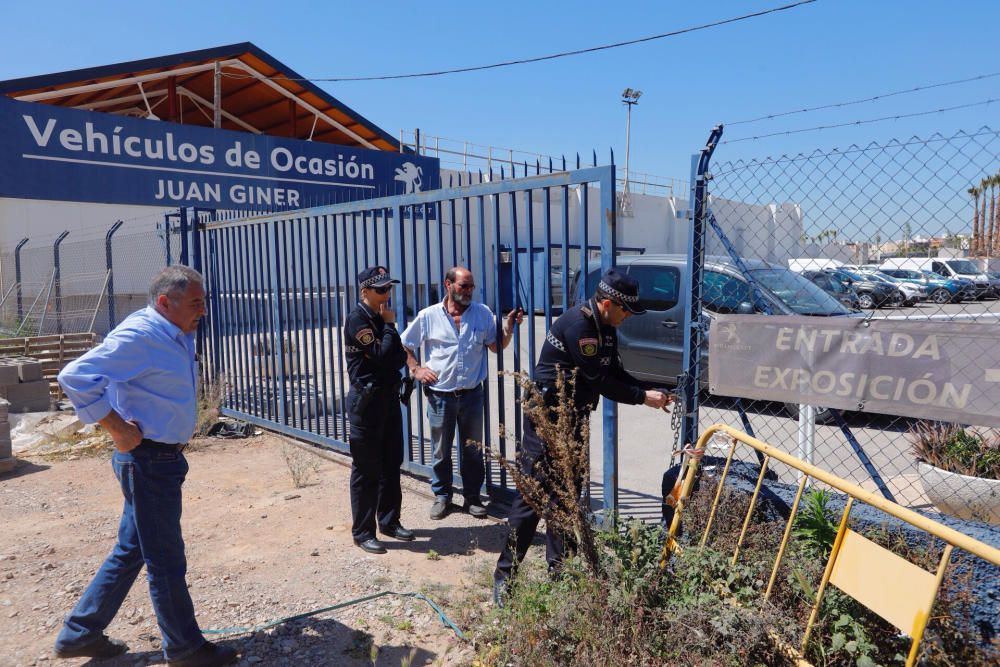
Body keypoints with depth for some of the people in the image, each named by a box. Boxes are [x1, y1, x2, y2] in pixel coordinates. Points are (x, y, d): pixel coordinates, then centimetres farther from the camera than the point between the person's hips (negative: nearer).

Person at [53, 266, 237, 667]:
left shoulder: (177, 336, 9)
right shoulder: (140, 335, -20)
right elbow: (76, 377, -27)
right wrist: (118, 429, -23)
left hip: (164, 457, 9)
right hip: (148, 462, -9)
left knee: (130, 552, 21)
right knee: (166, 560, 5)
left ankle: (80, 634, 36)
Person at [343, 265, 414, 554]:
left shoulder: (380, 318, 11)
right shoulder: (357, 319, -13)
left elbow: (399, 358, 10)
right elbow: (382, 355, -20)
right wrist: (390, 325, -9)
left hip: (389, 397, 8)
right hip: (366, 400, -8)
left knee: (391, 464, 15)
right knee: (366, 469, 0)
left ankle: (389, 521, 28)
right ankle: (362, 532, 12)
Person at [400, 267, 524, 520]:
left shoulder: (483, 313, 1)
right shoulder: (428, 316, -3)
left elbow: (497, 346, 7)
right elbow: (404, 345, 7)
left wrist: (509, 327, -9)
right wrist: (416, 369, -5)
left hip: (471, 394, 1)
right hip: (440, 395, -1)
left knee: (473, 450, 11)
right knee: (441, 451, 12)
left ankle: (472, 497, 25)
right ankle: (442, 496, 29)